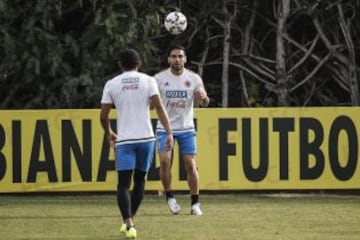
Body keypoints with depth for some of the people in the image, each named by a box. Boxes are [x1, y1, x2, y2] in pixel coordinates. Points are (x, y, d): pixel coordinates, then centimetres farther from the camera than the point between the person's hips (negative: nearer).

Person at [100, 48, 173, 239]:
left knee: (123, 184, -3)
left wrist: (109, 133, 23)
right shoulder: (148, 81, 3)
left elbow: (103, 116, 4)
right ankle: (130, 221, 28)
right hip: (146, 138, 1)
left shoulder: (112, 84, 4)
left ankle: (128, 224, -22)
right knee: (139, 179, 20)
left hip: (124, 140, -1)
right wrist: (168, 132, -8)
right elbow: (159, 107, -8)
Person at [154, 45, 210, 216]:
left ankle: (195, 203, 9)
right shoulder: (159, 79, -3)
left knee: (190, 165, -2)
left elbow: (204, 103, -1)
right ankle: (169, 197, 4)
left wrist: (203, 97, -24)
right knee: (165, 161, -17)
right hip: (165, 128, -1)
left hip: (186, 128, 1)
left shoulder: (194, 78, -1)